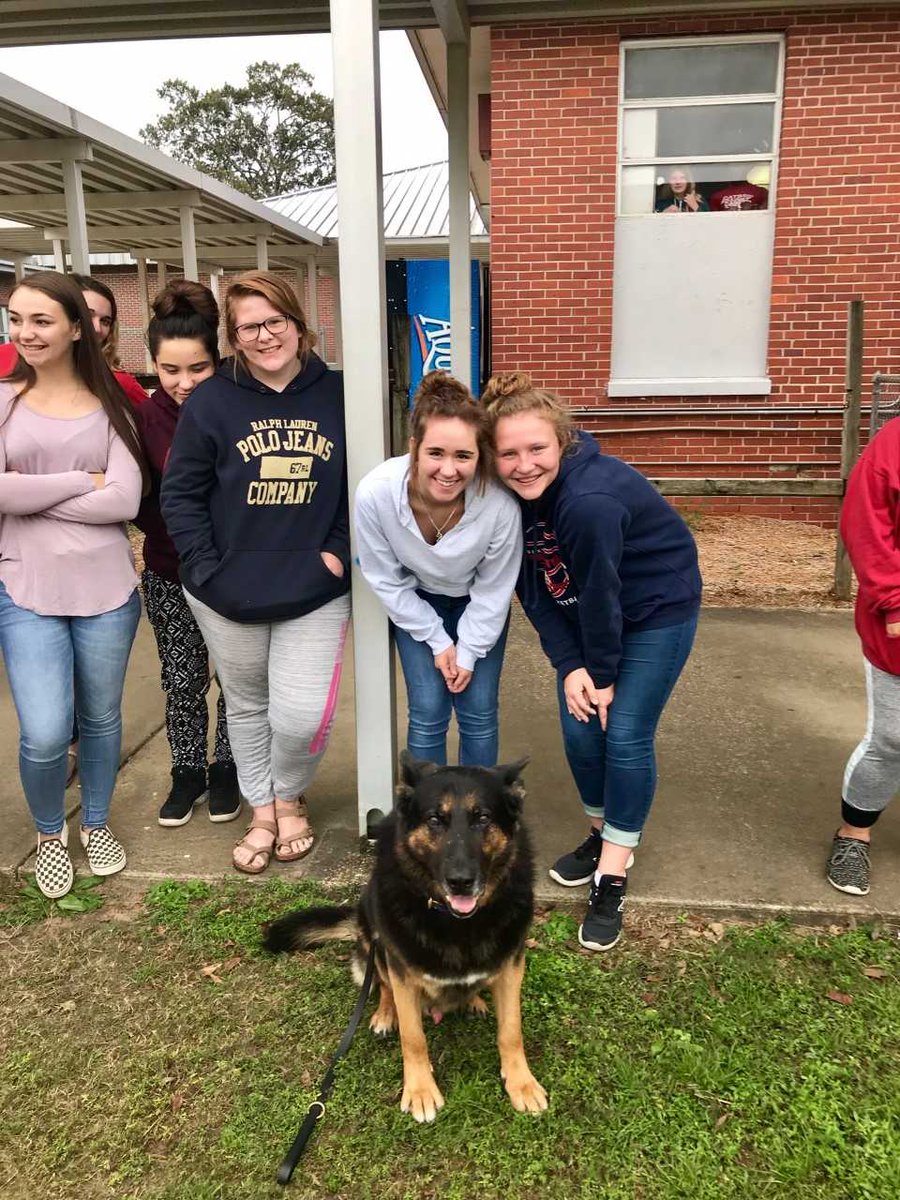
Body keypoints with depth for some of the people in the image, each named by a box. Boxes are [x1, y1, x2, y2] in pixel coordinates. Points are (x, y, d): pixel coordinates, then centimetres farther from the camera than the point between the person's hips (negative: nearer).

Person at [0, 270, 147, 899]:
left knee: (101, 719, 14)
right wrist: (83, 481, -10)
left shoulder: (110, 406, 3)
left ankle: (97, 823, 39)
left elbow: (125, 500, -10)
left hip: (107, 588, 1)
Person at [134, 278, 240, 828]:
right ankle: (188, 773, 33)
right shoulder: (145, 417, -8)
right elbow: (136, 499, -1)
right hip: (170, 576, 2)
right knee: (182, 680, 13)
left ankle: (225, 770, 34)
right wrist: (180, 539, -13)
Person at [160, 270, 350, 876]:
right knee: (247, 705, 16)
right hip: (230, 595, 1)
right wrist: (206, 568, -10)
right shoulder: (212, 401, -5)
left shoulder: (337, 395, -2)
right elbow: (180, 493, -2)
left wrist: (338, 551, -5)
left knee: (303, 715, -7)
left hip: (315, 592, 0)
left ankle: (290, 796, 27)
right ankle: (262, 813, 38)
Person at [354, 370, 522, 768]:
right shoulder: (375, 493, -35)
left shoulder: (500, 504, -37)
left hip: (477, 604, 0)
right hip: (415, 602, 0)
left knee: (478, 713, 1)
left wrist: (469, 652, -9)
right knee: (428, 713, -3)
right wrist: (437, 640, -12)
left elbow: (493, 591, -17)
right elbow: (386, 580, -17)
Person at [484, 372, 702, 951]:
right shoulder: (511, 496, -14)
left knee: (625, 733, -7)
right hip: (582, 615, 6)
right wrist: (569, 666, -11)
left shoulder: (591, 500, -36)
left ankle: (613, 874, 7)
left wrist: (603, 674, -13)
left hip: (657, 609, -6)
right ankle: (606, 833, 30)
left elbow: (601, 595, -26)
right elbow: (533, 586, -7)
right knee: (580, 729, 4)